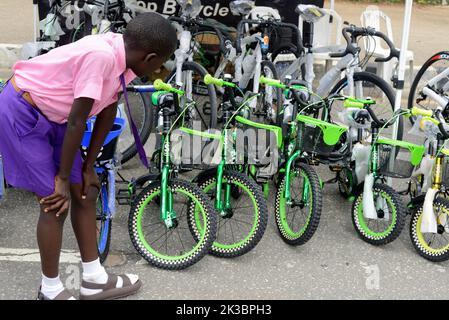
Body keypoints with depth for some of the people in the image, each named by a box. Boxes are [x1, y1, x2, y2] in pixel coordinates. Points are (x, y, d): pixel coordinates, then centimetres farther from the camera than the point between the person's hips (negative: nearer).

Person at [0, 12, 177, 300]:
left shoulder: (122, 57, -5)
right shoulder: (100, 56, -32)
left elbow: (107, 113, 4)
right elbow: (76, 121, -26)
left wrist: (88, 167, 7)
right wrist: (63, 178, -16)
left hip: (51, 116, 9)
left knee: (85, 192, 9)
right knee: (57, 203, -5)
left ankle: (94, 280, 22)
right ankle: (50, 290, 14)